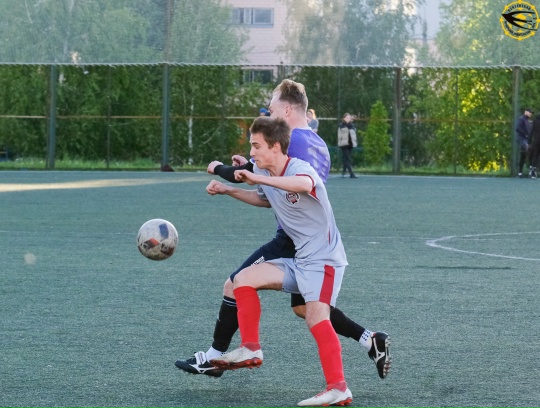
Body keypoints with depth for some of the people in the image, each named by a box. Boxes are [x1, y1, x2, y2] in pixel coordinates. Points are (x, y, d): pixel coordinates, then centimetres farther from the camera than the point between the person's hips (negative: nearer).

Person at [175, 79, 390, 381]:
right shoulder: (320, 144, 15)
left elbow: (240, 175, -11)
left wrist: (218, 169, 9)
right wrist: (250, 167, 19)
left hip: (292, 240, -9)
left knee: (234, 287, 1)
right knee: (304, 305, 19)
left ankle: (214, 358, 7)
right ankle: (372, 341, 11)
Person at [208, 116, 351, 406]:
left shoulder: (300, 169, -20)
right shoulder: (263, 173, 6)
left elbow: (304, 185, -48)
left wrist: (258, 178, -47)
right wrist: (227, 191, 22)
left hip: (324, 259, -9)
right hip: (299, 261, 9)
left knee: (316, 316, -25)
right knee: (244, 279, 3)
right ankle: (251, 350, 11)